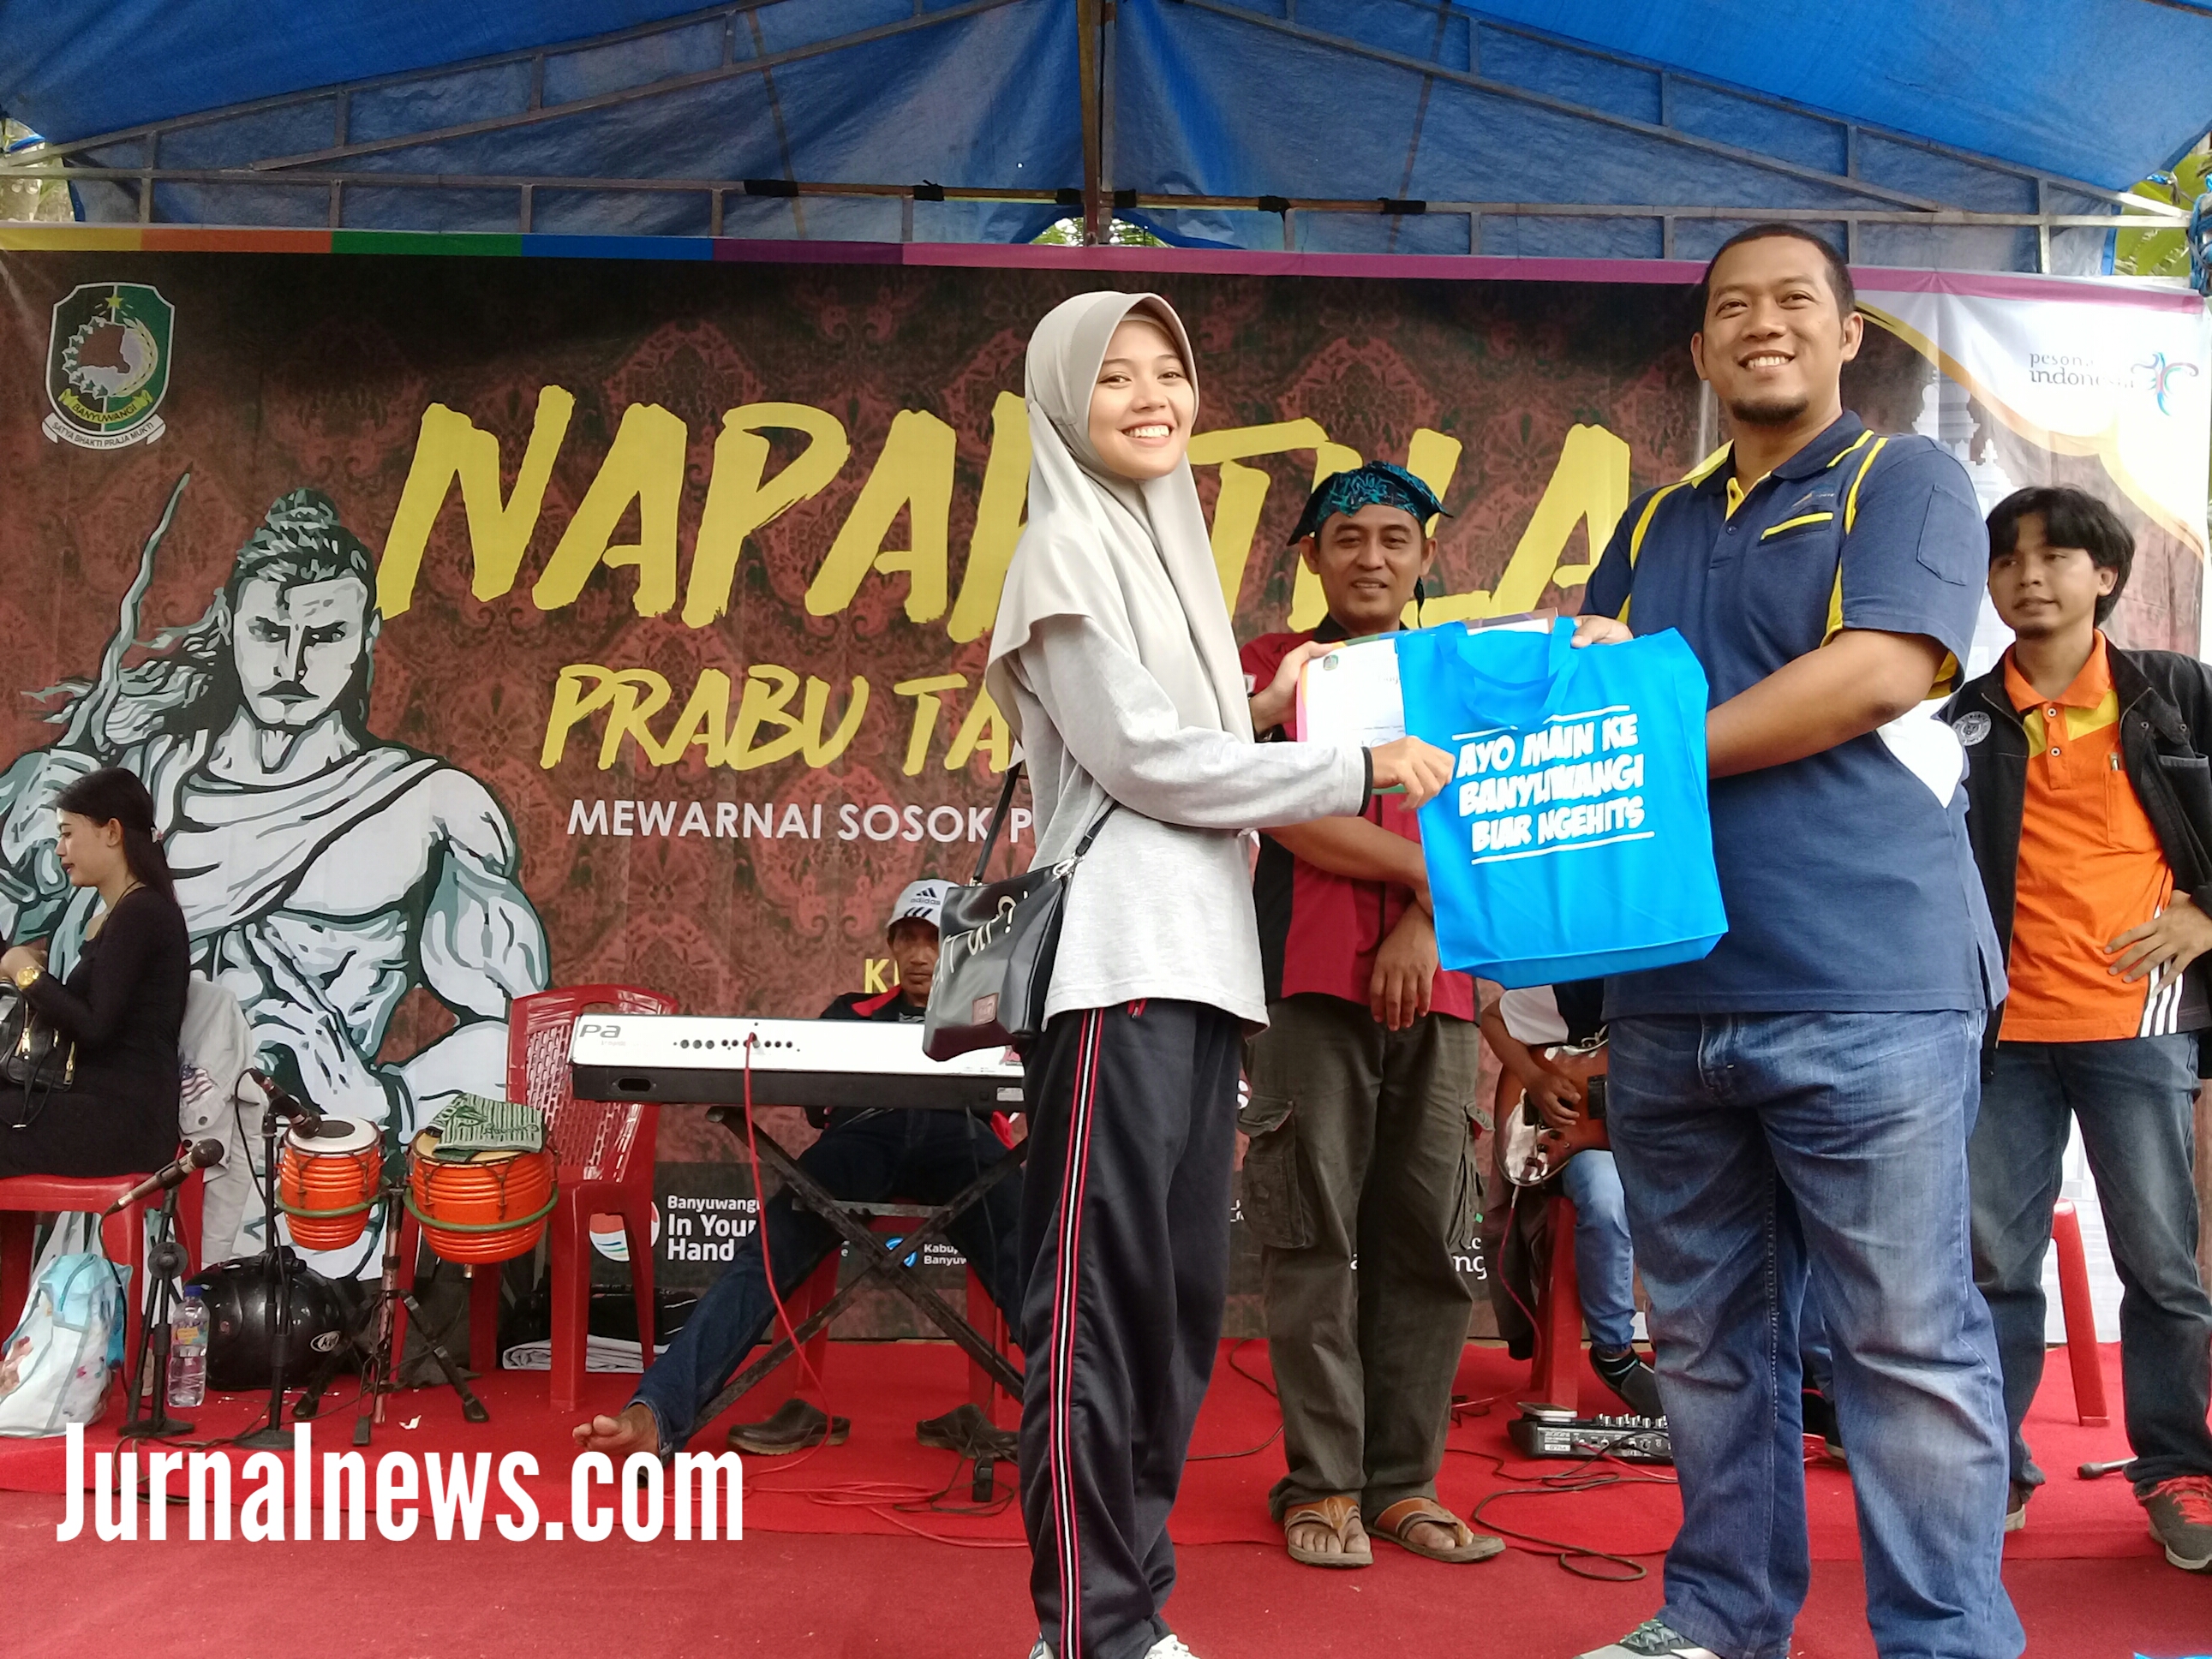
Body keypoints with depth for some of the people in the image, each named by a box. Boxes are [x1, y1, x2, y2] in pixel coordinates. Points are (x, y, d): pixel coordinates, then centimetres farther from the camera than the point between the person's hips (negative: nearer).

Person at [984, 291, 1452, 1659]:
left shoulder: (1168, 539, 22)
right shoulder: (1067, 545, -3)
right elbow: (1139, 755, -10)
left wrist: (1267, 717, 6)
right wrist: (1358, 771, -7)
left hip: (1201, 958, 8)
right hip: (1118, 960, -8)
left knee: (1180, 1296, 8)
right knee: (1103, 1295, -6)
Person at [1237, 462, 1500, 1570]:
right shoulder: (1271, 666, 10)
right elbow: (1289, 817, -3)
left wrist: (1425, 923, -8)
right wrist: (1433, 877, -5)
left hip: (1433, 987, 3)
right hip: (1310, 981, -3)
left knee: (1428, 1240, 2)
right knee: (1316, 1238, -3)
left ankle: (1403, 1481, 10)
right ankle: (1322, 1483, 4)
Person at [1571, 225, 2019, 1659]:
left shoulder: (1905, 481, 4)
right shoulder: (1654, 528, 21)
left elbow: (1879, 673, -11)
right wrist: (1583, 670, -5)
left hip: (1862, 989, -5)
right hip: (1666, 992, 6)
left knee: (1908, 1339, -1)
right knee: (1707, 1335, 12)